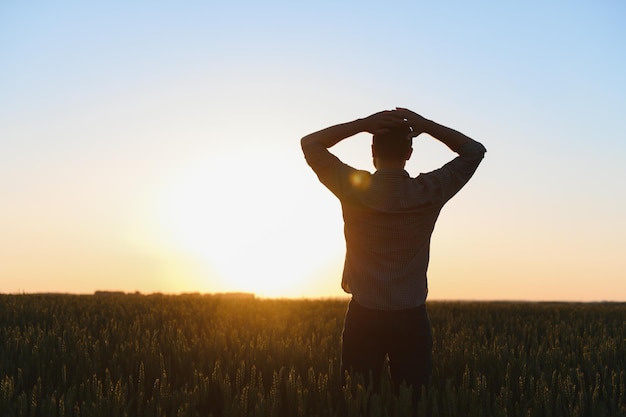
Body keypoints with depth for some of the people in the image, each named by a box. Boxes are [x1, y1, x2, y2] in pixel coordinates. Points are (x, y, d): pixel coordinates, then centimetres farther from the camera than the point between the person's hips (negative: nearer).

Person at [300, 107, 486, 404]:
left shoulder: (353, 188, -7)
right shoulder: (429, 193, -7)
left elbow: (310, 144, 6)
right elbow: (475, 151, 7)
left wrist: (362, 124, -4)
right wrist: (426, 126, -2)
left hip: (363, 317, 0)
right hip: (411, 317, 0)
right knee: (415, 402, 3)